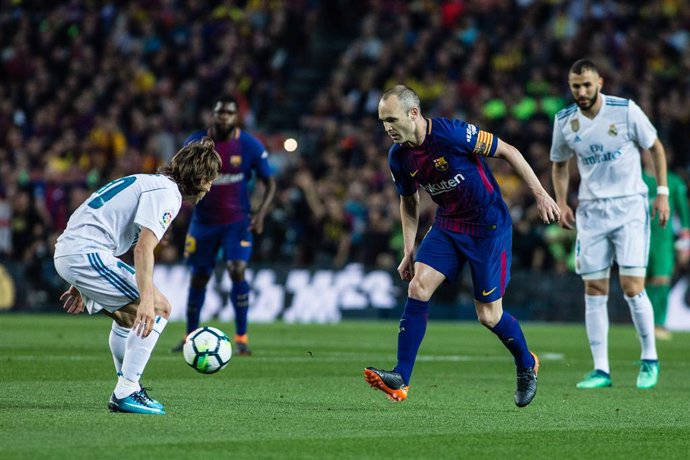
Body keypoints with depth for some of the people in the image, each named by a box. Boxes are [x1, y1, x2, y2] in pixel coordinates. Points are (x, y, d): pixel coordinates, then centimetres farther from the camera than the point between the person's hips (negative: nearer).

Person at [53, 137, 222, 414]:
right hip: (87, 255, -10)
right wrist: (147, 299, -26)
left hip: (67, 251, 10)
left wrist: (81, 285, 32)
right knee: (158, 308, -10)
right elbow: (144, 248, -20)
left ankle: (128, 390, 26)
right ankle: (126, 393, -11)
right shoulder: (167, 193, -7)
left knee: (128, 315, 25)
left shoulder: (147, 183, 24)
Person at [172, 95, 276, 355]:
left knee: (237, 271, -20)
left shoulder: (250, 146, -9)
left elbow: (270, 183, -2)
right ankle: (190, 337, 27)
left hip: (237, 221, -2)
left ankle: (241, 338, -12)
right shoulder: (196, 143, -5)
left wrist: (261, 213, -16)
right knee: (199, 278, 10)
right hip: (203, 221, 2)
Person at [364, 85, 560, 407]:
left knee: (488, 315, -2)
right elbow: (409, 202, 14)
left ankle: (526, 365, 27)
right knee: (418, 286, -14)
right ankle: (400, 379, -14)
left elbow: (507, 151, -14)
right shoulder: (398, 157, -4)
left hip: (490, 226, -6)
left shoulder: (452, 133, -24)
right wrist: (409, 252, 9)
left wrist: (540, 194, -14)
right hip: (448, 225, 6)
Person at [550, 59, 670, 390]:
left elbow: (655, 148, 3)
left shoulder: (626, 111, -10)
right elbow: (559, 164, 16)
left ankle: (649, 359, 7)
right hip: (590, 211, 3)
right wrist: (561, 203, 4)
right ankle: (601, 369, 5)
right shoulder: (564, 121, 0)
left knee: (632, 287, -11)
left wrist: (662, 193, -2)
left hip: (630, 206, -3)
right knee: (594, 291, 0)